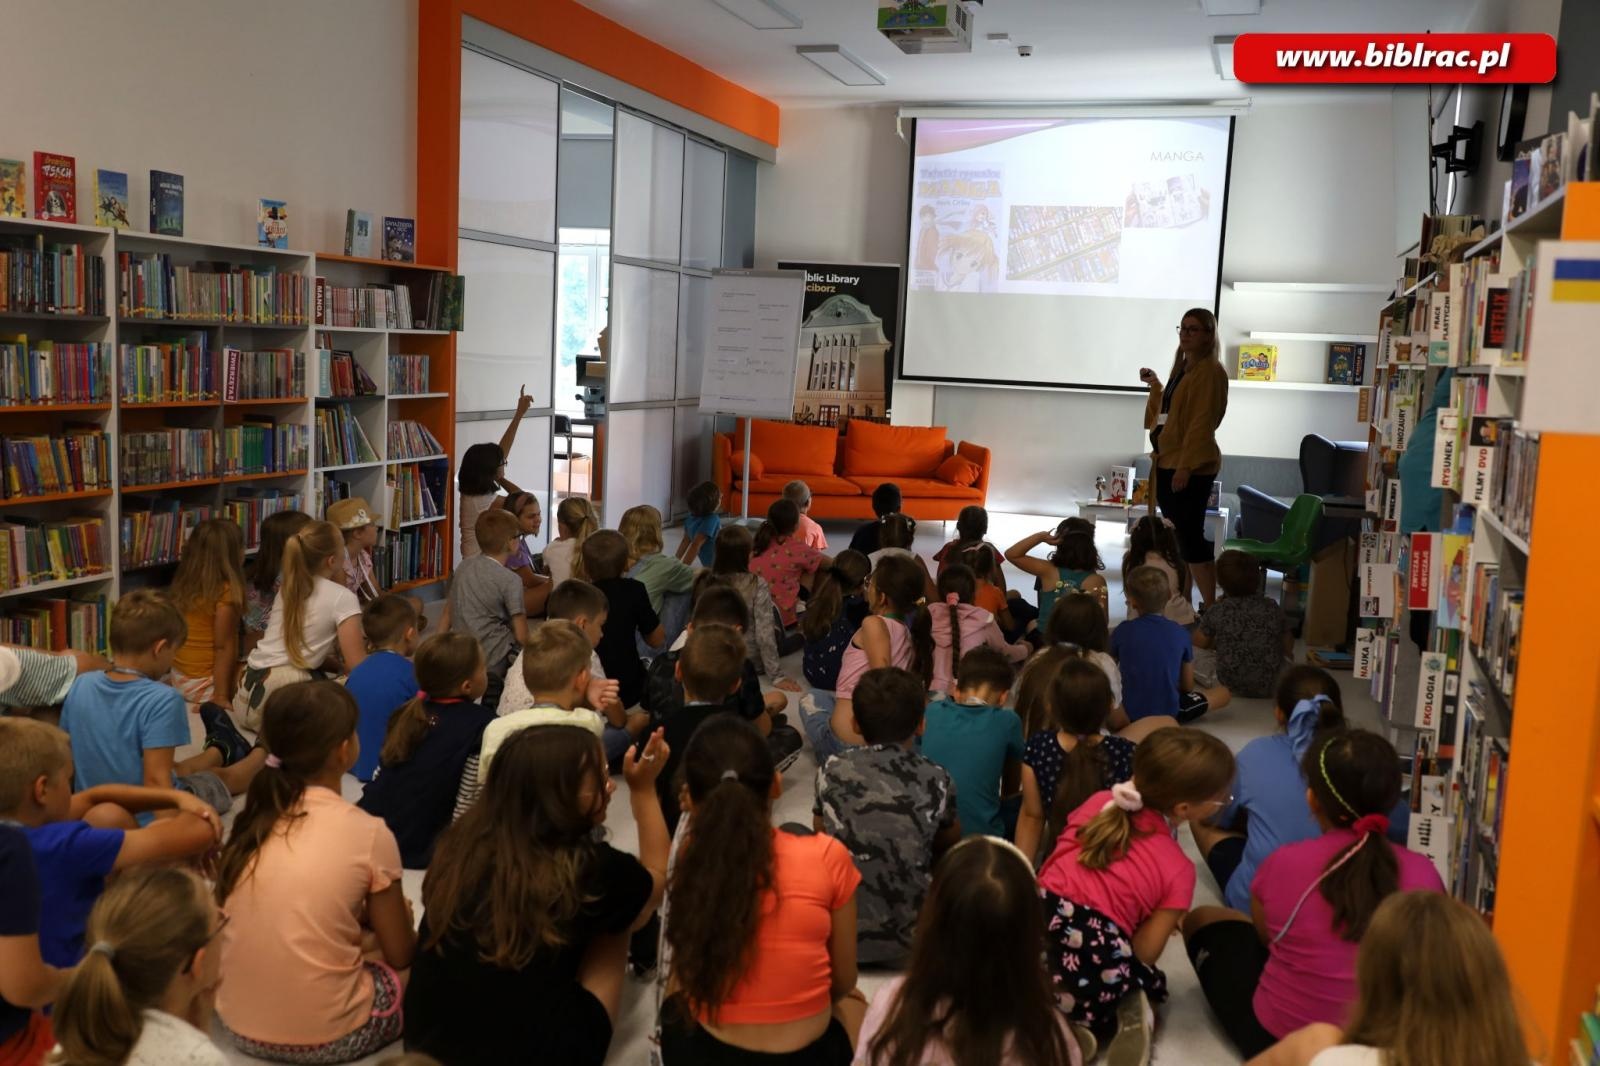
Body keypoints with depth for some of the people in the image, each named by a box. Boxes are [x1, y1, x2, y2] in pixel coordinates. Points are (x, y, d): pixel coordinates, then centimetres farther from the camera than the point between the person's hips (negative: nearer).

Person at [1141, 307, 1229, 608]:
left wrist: (1186, 466, -23)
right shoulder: (1182, 368, 17)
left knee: (1190, 535, -9)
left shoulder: (1210, 371, -12)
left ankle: (1210, 605, -4)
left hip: (1192, 466, -9)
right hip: (1168, 462, 10)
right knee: (1175, 534, 13)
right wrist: (1155, 385, 19)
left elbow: (1202, 423, -19)